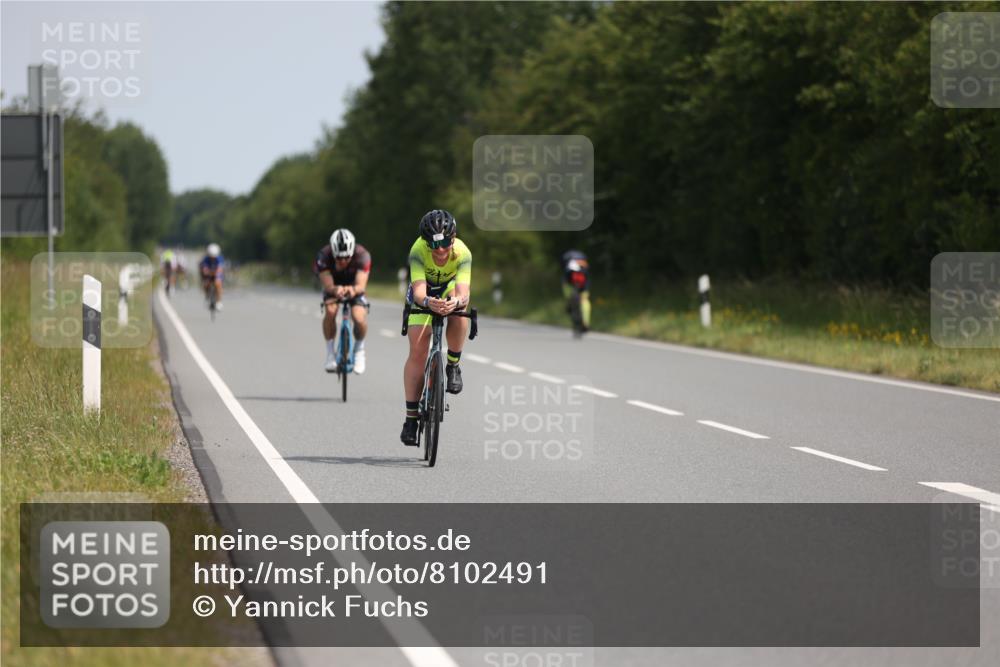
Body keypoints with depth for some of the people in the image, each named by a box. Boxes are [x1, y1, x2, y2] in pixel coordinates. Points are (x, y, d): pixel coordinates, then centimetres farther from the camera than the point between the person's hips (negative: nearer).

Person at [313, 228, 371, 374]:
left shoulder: (362, 256, -33)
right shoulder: (324, 256, -32)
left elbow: (361, 285, -39)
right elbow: (328, 285, -37)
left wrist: (354, 290, -63)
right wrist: (335, 290, -61)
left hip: (354, 287, 0)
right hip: (333, 286, 0)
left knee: (359, 318, -26)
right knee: (331, 311, -31)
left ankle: (359, 350, 5)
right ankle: (330, 353, -13)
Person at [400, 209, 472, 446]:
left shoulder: (462, 253, -34)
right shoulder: (418, 250, -35)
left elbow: (463, 293, -46)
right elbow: (419, 290, -46)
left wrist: (456, 302, -69)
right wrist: (428, 302, -68)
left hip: (450, 290, 0)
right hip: (424, 295, 0)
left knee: (459, 317, -35)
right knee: (417, 350, -13)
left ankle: (453, 366, -9)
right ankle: (411, 417, -9)